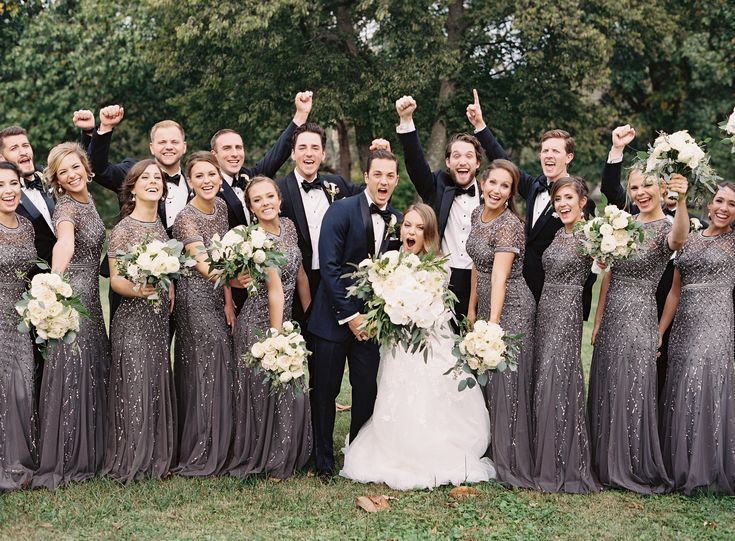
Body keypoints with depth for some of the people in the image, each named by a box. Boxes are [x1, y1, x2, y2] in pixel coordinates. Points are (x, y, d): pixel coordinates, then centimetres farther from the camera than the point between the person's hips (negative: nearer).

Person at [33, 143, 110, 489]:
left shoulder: (87, 202, 12)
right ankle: (61, 463, 3)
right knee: (71, 377, -5)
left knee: (91, 377, 13)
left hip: (90, 298, 9)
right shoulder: (66, 207, -16)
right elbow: (65, 241, -39)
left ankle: (86, 455, 24)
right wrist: (54, 279, -54)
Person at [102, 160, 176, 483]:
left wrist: (170, 293, 4)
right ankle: (130, 462, 7)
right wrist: (137, 290, -28)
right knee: (134, 387, -4)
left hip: (160, 318, 6)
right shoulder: (124, 229, -8)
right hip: (132, 319, -6)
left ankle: (155, 459, 20)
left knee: (158, 387, 10)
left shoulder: (160, 226, 11)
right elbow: (115, 279, -10)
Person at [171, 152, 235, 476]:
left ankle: (217, 450, 22)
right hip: (197, 299, -7)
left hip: (220, 297, 7)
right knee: (202, 372, -2)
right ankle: (198, 456, 9)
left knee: (220, 371, 11)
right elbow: (203, 264, -19)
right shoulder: (186, 218, -14)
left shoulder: (221, 207, 8)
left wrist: (229, 300, 2)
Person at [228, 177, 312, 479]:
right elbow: (275, 289, -21)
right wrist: (276, 337, -22)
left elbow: (300, 274, 11)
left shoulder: (288, 226, 3)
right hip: (260, 323, -7)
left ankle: (285, 458, 28)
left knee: (291, 392, 12)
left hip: (286, 319, 7)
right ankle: (260, 461, 20)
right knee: (264, 390, 3)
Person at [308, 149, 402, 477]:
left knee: (368, 389, 6)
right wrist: (349, 315, -15)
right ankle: (323, 460, 19)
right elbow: (329, 266, -13)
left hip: (372, 318, 4)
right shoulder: (341, 210, -9)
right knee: (325, 390, 5)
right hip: (334, 315, -4)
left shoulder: (397, 220, 5)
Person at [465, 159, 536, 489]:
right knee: (485, 382, 13)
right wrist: (472, 307, 15)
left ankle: (513, 466, 7)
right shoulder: (477, 214, 5)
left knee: (507, 383, -4)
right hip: (485, 307, 8)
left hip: (510, 310, -8)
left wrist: (492, 324, -32)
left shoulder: (509, 225, -20)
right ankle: (490, 453, 27)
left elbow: (500, 278, -27)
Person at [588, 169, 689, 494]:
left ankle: (639, 469, 16)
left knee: (633, 393, 0)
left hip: (639, 318, -6)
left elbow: (679, 238, -36)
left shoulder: (665, 228, -9)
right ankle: (609, 464, 26)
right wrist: (597, 322, 10)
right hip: (611, 318, 6)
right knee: (605, 391, 12)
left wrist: (680, 201, -53)